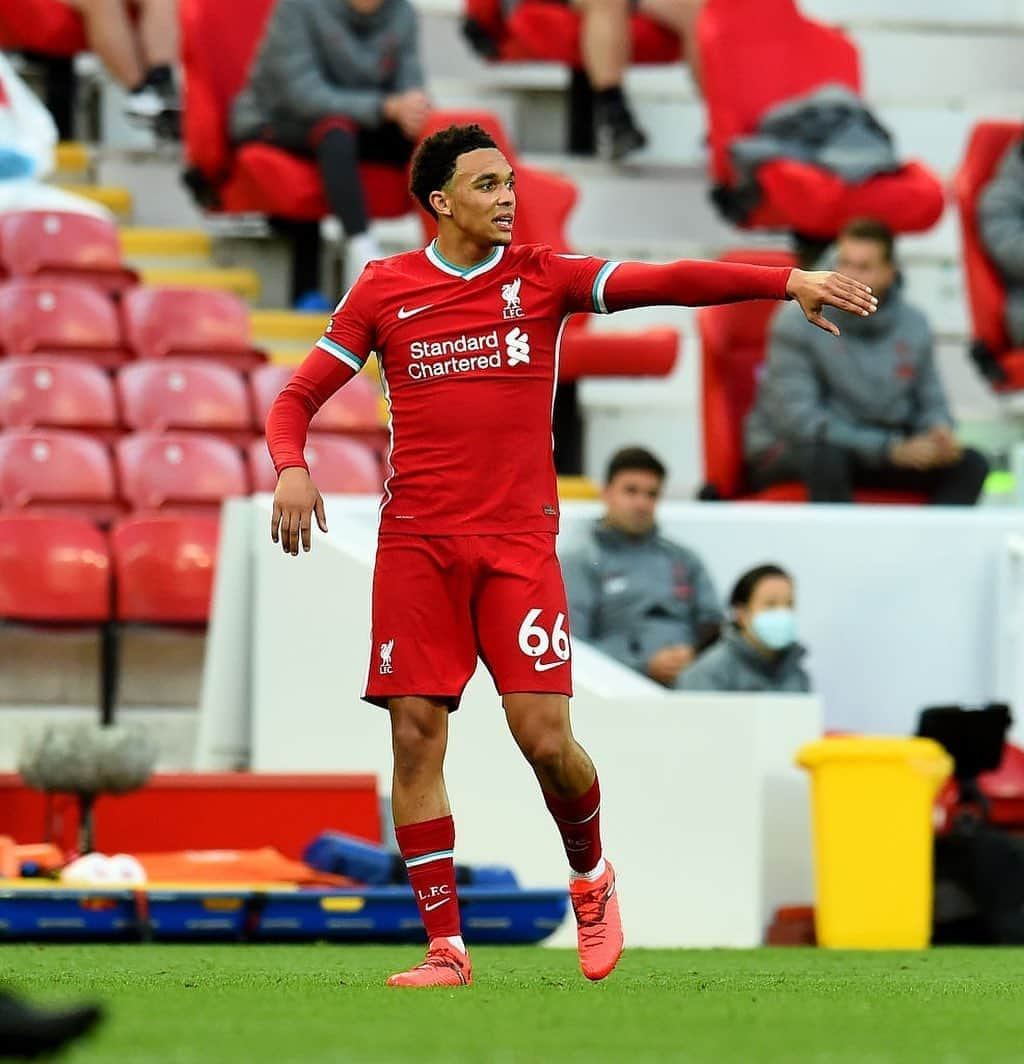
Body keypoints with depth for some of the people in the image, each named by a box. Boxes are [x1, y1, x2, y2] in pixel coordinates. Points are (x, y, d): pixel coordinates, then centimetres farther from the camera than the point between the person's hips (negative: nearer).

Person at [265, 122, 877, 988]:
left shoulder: (542, 277, 3)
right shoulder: (383, 291, 5)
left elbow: (667, 282, -9)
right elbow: (298, 398, 10)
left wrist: (789, 282, -21)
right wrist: (291, 469, -12)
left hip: (519, 542, -1)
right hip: (417, 543, 1)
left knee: (546, 738, -9)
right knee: (415, 738, -4)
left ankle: (591, 876, 22)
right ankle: (446, 947, 4)